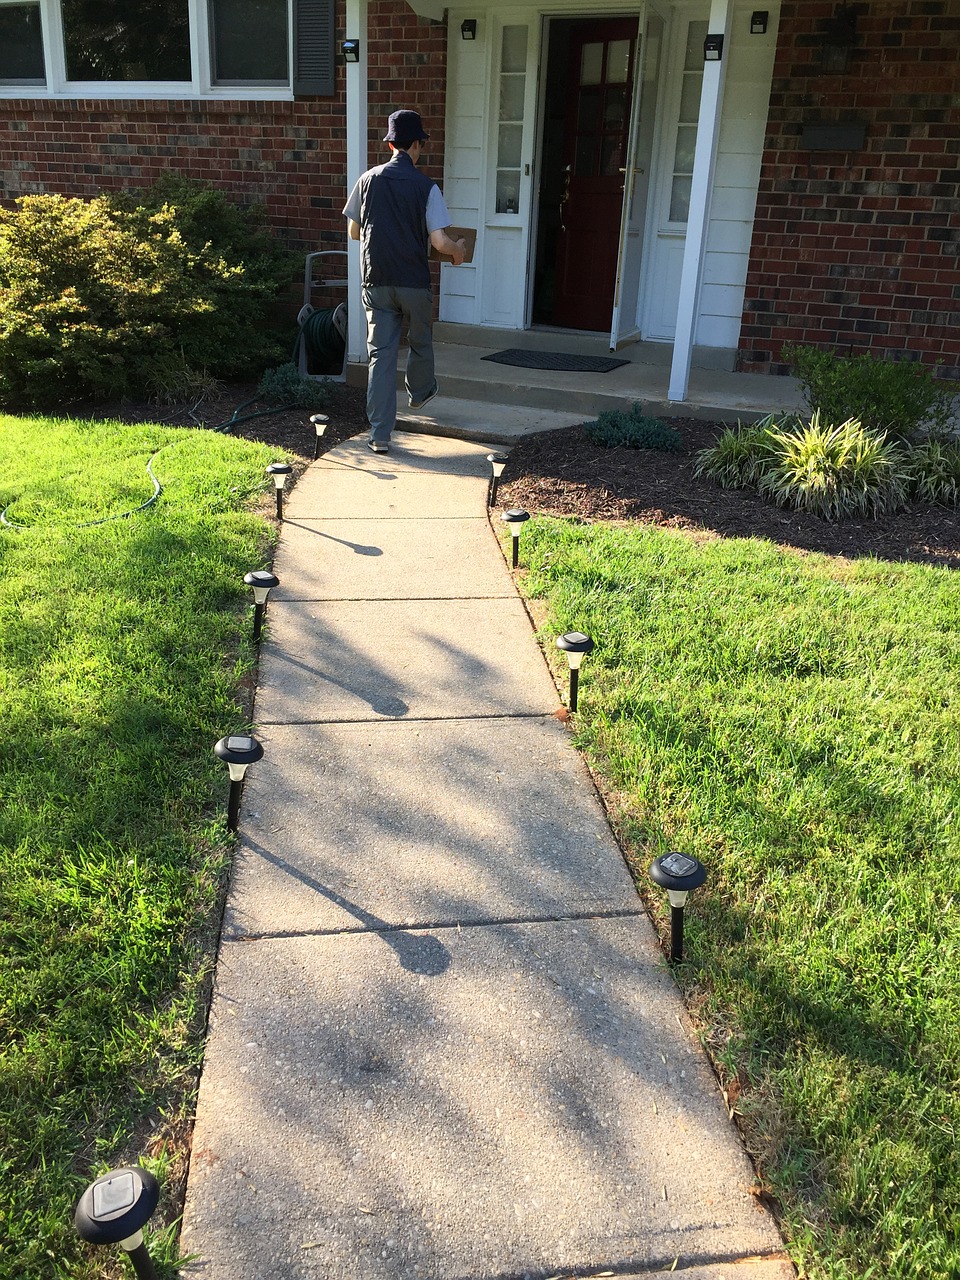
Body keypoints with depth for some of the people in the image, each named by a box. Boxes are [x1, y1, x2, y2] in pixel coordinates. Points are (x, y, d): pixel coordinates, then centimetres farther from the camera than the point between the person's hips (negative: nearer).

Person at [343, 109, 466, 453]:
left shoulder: (368, 180, 1)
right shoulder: (426, 186, -8)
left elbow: (354, 232, 10)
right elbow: (439, 241, -12)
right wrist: (458, 250, 10)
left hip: (376, 282, 2)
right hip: (414, 282, -2)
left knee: (380, 353, 2)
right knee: (420, 342, 24)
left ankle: (380, 434, -2)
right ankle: (421, 392, 50)